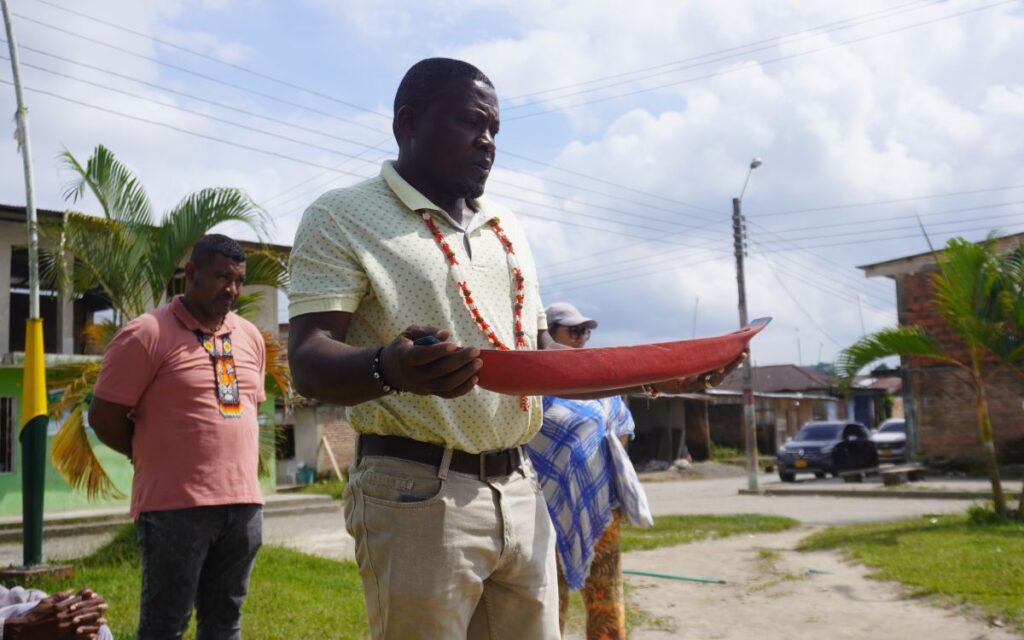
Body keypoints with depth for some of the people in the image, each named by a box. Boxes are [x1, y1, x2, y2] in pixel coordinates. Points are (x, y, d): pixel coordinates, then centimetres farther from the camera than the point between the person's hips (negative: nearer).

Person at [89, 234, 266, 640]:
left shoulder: (250, 336, 11)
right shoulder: (147, 334, -8)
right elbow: (104, 417, -5)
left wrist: (231, 460, 14)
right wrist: (155, 457, 4)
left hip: (244, 502, 6)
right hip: (175, 505, -5)